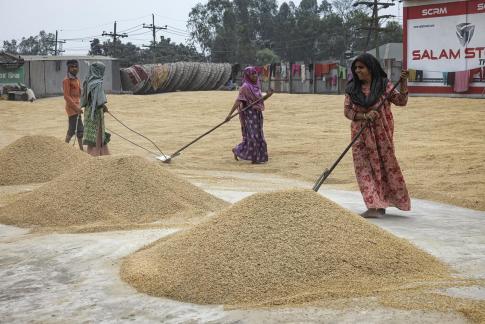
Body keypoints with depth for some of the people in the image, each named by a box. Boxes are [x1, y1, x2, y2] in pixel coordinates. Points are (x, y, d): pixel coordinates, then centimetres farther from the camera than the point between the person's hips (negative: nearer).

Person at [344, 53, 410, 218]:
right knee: (364, 168, -3)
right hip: (361, 135, 2)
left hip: (381, 134, -2)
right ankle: (374, 206, 1)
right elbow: (347, 110, -1)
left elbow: (401, 101, -3)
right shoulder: (352, 88, 5)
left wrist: (403, 82, -16)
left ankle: (381, 204, 12)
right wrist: (365, 116, -16)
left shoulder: (384, 84, 0)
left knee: (386, 165, 1)